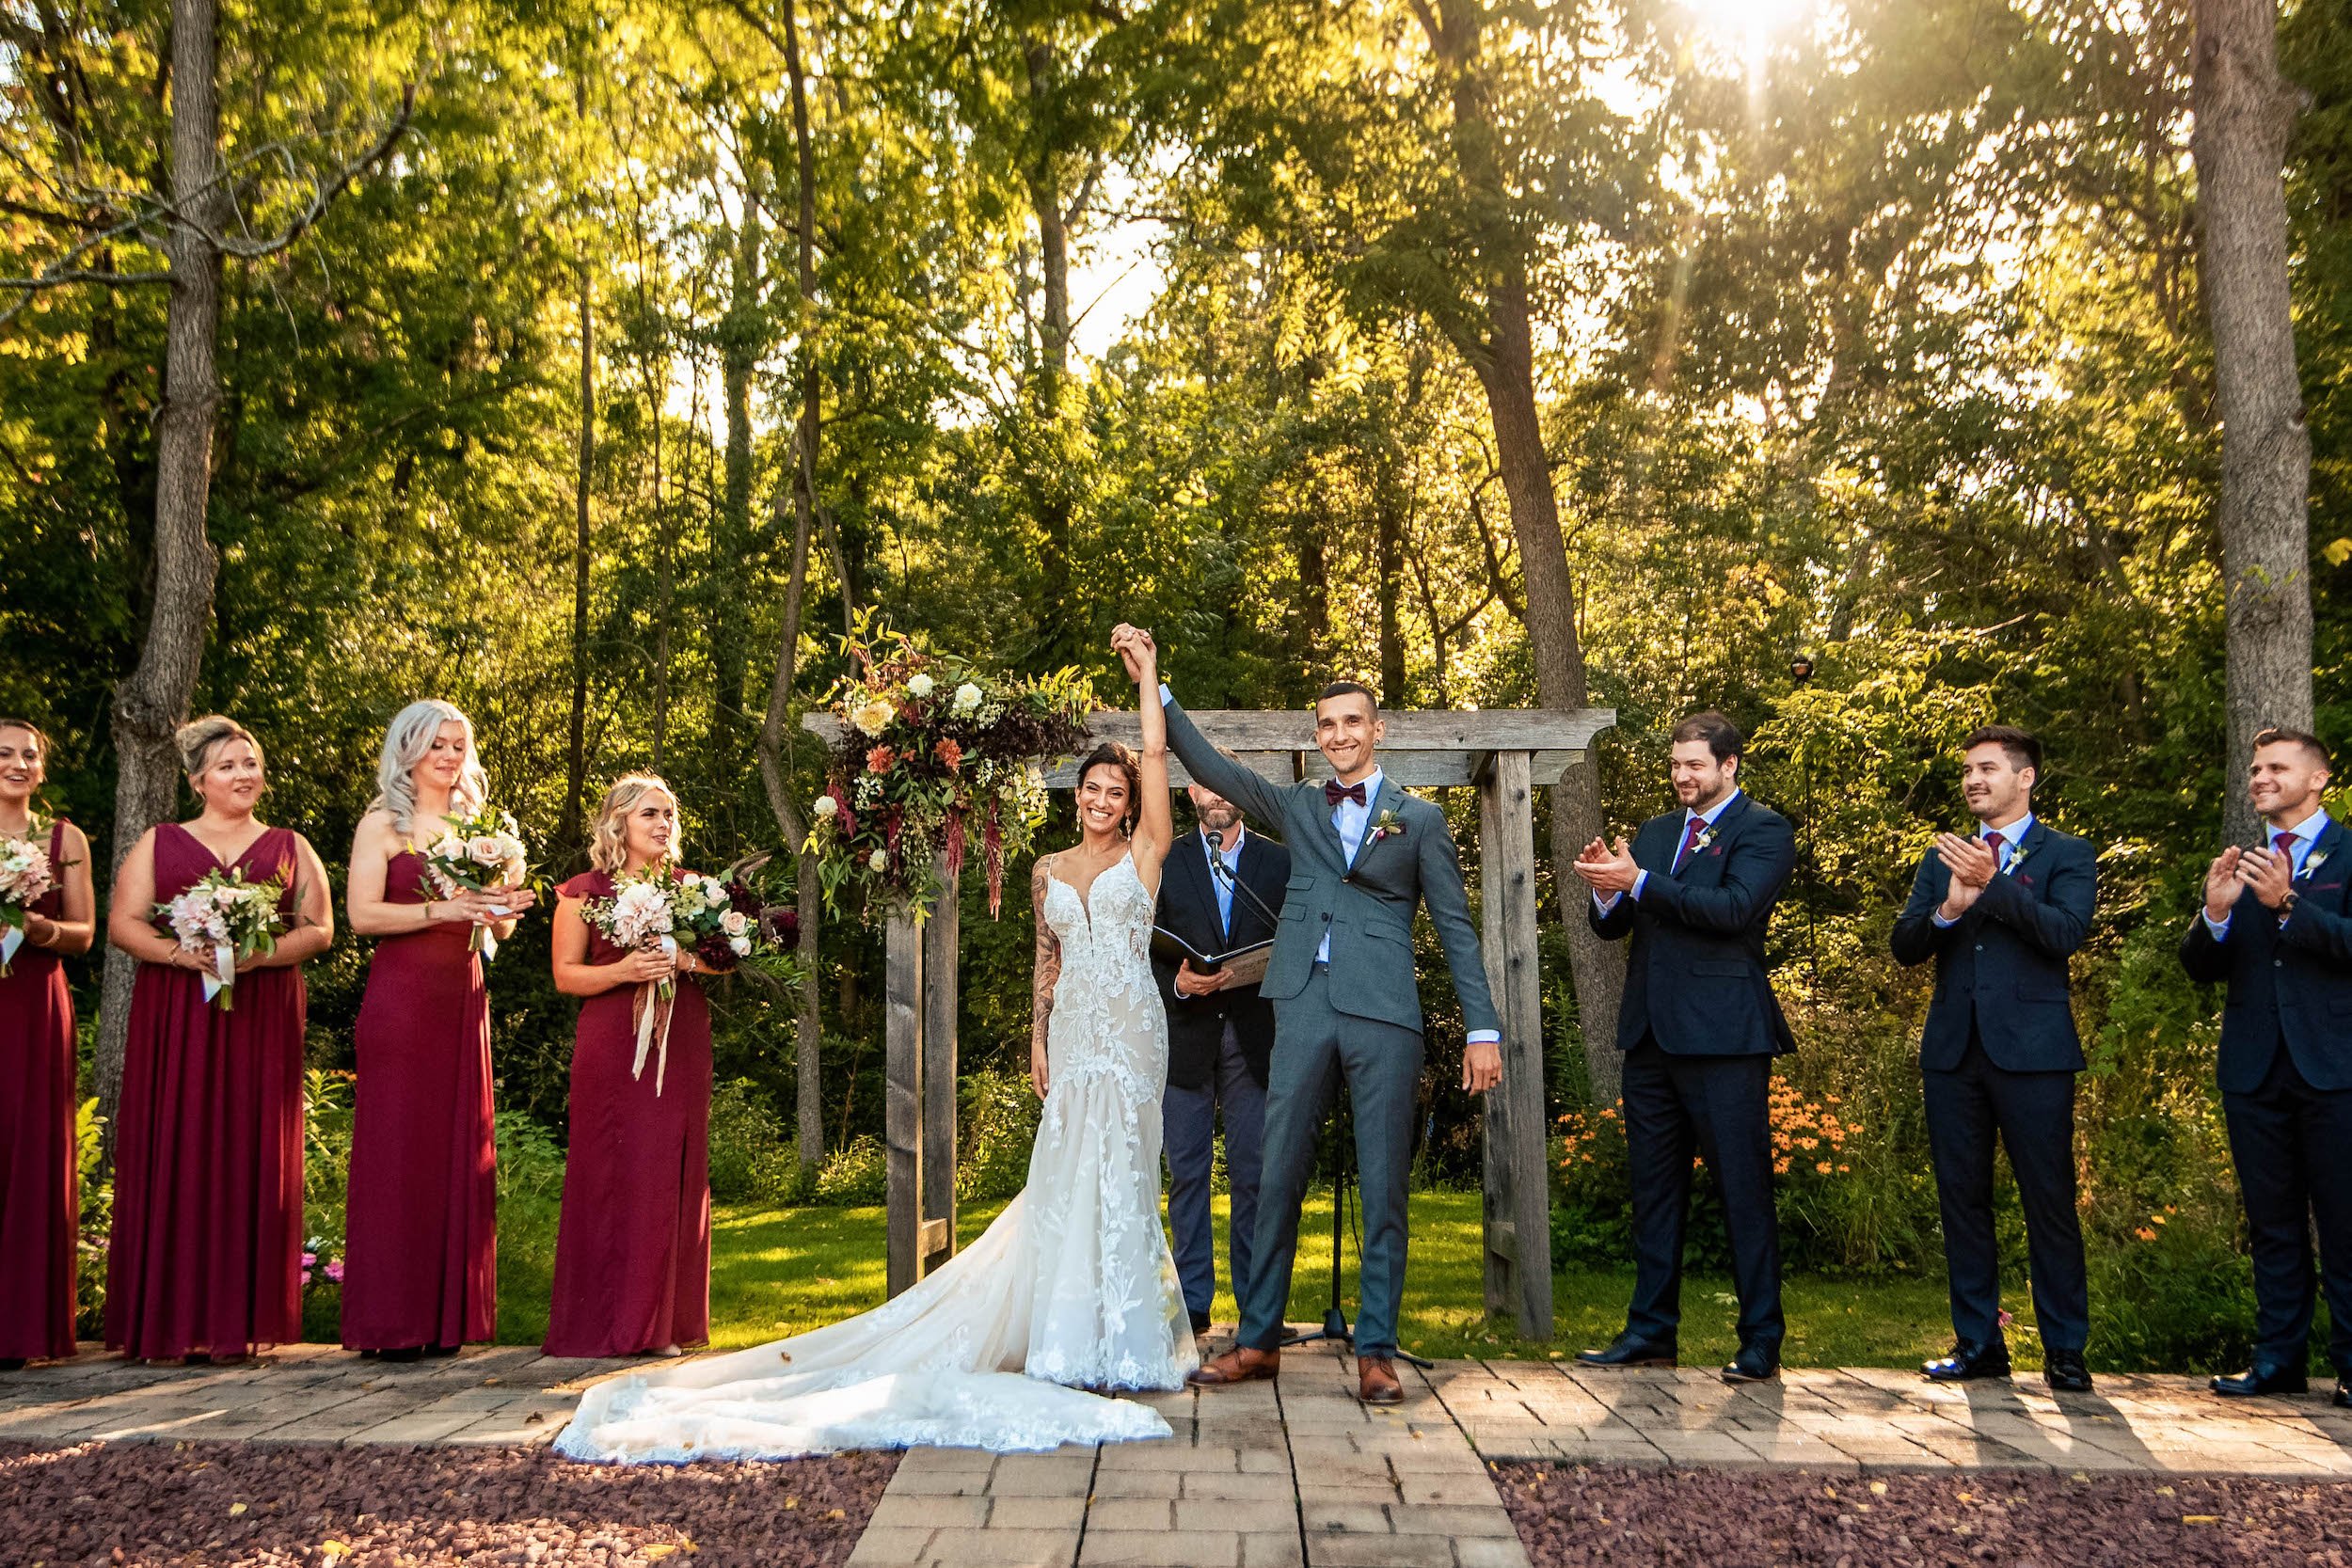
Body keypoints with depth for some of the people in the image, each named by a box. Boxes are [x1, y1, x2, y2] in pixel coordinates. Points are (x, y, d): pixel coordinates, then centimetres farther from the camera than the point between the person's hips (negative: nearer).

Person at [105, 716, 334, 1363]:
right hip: (174, 1014, 0)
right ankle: (167, 1321, -1)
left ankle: (238, 1322, 0)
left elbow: (319, 929, 8)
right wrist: (180, 952, -13)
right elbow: (122, 922, 5)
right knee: (171, 1158, -4)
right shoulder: (159, 843, 14)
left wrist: (260, 955, -11)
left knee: (250, 1158, -3)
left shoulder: (290, 847, 15)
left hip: (262, 1015, 0)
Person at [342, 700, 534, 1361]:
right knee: (398, 1145, -5)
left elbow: (498, 928, 17)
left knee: (460, 1147, 4)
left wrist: (504, 908, -5)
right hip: (400, 995, -5)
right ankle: (392, 1320, 0)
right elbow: (361, 913, -10)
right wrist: (441, 910, -20)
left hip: (463, 997, 5)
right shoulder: (382, 825, 2)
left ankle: (449, 1317, 9)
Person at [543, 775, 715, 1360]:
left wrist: (692, 961, -6)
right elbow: (566, 975, 1)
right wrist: (624, 970, -16)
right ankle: (602, 1325, 3)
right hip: (611, 1051, -3)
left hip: (679, 1048, 3)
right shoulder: (584, 893, 4)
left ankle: (660, 1322, 8)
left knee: (671, 1177, 1)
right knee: (609, 1178, -5)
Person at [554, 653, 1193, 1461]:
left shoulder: (1142, 854, 2)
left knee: (1117, 1171, -2)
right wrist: (1037, 1038, 11)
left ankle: (1119, 1338, 7)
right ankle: (1075, 1333, 11)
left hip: (1130, 1029, -3)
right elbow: (1047, 959, 16)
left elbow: (1156, 750, -3)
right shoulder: (1049, 870, 14)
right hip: (1072, 1032, 4)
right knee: (1065, 1178, 3)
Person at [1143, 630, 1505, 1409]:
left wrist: (1482, 1029, -1)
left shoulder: (1419, 820, 8)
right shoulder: (1297, 807, 16)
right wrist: (1154, 685, 3)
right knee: (1277, 1179, 5)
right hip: (1304, 1010, 3)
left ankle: (1376, 1352, 10)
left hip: (1384, 1017, -2)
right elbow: (1209, 765, 11)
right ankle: (1258, 1341, 15)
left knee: (1383, 1189, 1)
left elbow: (1457, 929, 6)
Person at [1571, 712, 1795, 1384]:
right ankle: (1651, 1331, 20)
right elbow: (1611, 926, 14)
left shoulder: (1764, 829, -2)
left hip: (1724, 1033, -7)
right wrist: (1607, 890, -8)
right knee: (1654, 1187, 12)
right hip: (1652, 1031, 7)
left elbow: (1734, 908, -19)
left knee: (1744, 1189, -2)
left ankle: (1761, 1341, 6)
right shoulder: (1654, 831, 18)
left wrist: (1638, 882, -19)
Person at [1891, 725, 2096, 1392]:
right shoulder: (1944, 858, 16)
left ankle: (2065, 1349, 8)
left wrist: (1994, 883, -20)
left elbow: (2066, 934, -12)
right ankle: (1978, 1343, 16)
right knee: (1962, 1199, 7)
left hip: (2032, 1050, -4)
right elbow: (1905, 946, 6)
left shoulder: (2067, 855, 4)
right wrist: (1948, 908, -13)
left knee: (2050, 1201, -1)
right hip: (1953, 1049, 4)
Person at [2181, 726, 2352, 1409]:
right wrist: (2215, 911, -10)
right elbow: (2199, 967, 9)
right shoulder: (2239, 866, 14)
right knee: (2272, 1224, 9)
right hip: (2256, 1070, 4)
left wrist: (2287, 904, -23)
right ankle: (2278, 1358, 15)